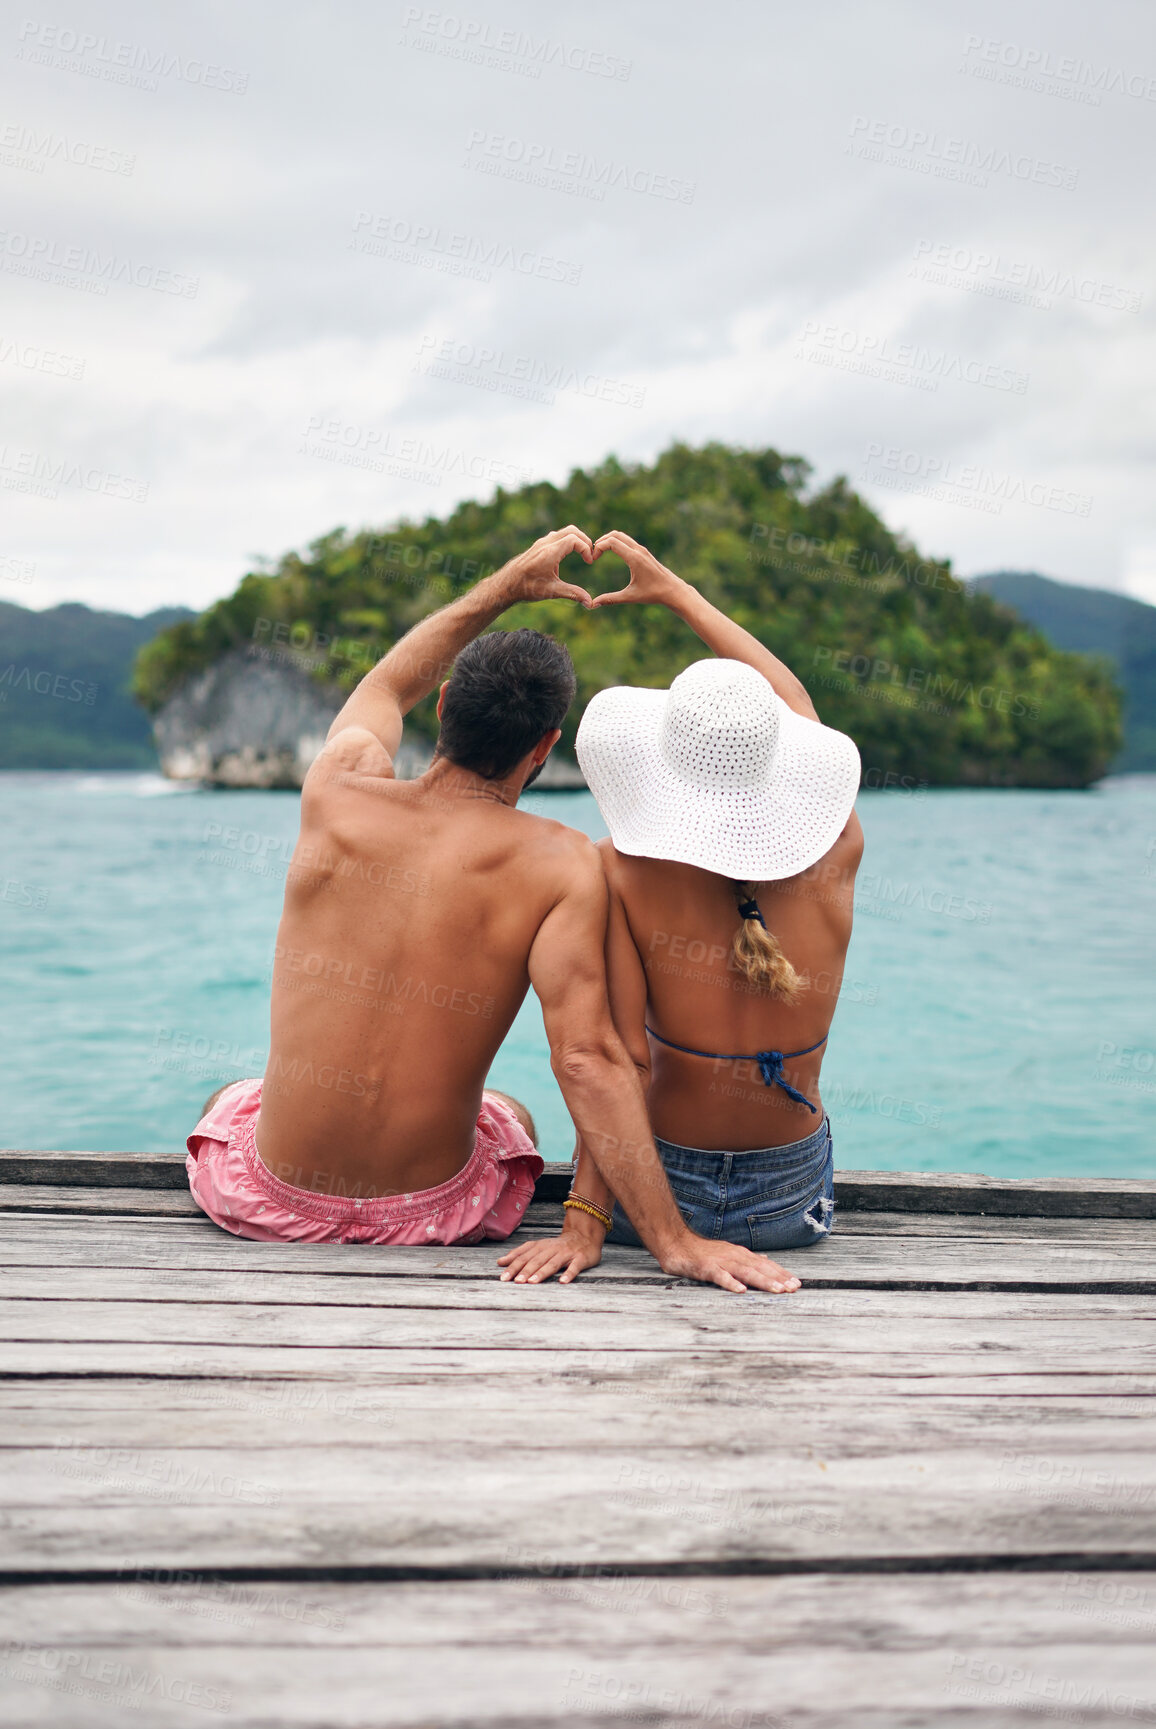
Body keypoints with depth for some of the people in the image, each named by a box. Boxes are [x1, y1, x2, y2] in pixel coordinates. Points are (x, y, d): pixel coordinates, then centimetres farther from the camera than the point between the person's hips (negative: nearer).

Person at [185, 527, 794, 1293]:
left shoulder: (338, 790, -7)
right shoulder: (559, 863, -16)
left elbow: (382, 691, 17)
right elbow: (587, 1059, -24)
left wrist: (503, 587, 22)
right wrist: (673, 1240, -22)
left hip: (276, 1200, 1)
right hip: (430, 1212, 0)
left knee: (225, 1105, 39)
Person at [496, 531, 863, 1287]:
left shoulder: (624, 869, -20)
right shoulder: (835, 858, -12)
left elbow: (621, 1059, -25)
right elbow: (798, 708, 5)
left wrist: (585, 1223, -20)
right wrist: (675, 590, 13)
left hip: (662, 1199, -2)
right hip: (792, 1205, 2)